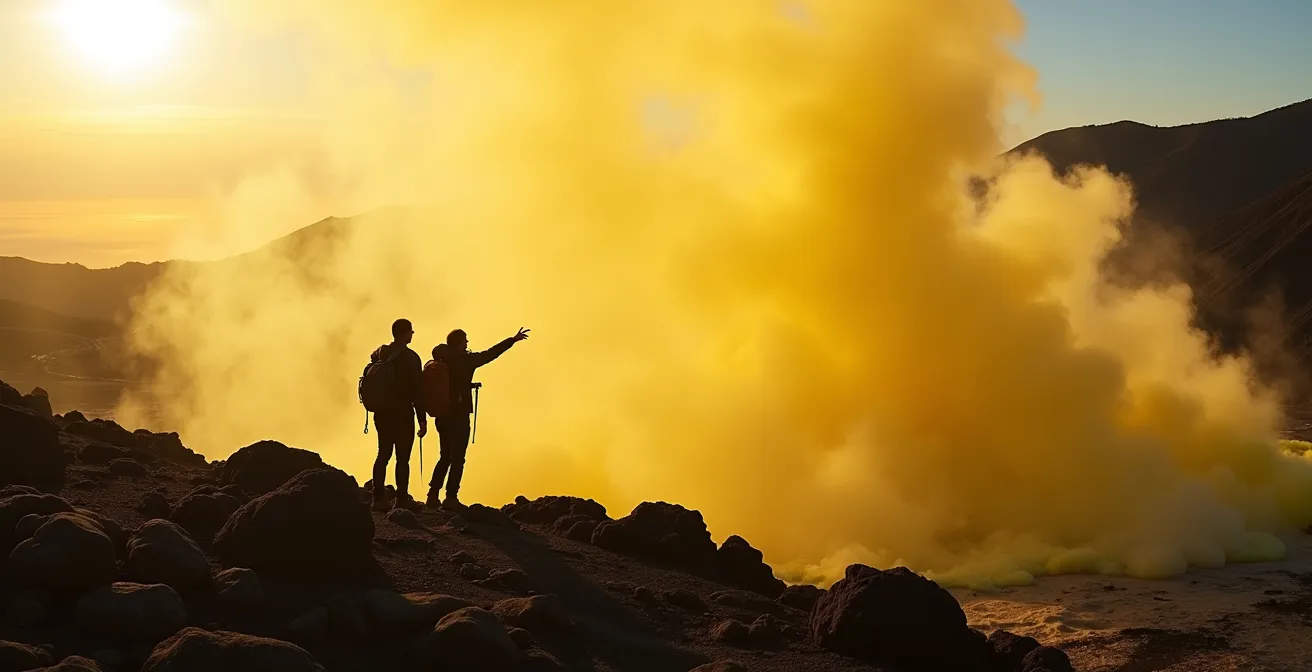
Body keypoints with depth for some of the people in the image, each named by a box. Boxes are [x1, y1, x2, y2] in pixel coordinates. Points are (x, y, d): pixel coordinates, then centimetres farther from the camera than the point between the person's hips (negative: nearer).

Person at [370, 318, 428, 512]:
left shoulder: (379, 354, 7)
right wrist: (422, 419, -10)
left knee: (383, 454, 12)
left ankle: (379, 498, 10)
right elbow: (417, 390, -13)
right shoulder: (410, 358, -11)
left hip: (382, 413, 6)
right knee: (402, 457, -2)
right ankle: (402, 500, -1)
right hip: (403, 414, -6)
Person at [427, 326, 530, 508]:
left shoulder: (439, 362, 6)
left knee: (445, 456, 16)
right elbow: (490, 354, -2)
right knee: (457, 458, 0)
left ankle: (433, 495, 13)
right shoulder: (465, 360, -8)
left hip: (442, 416, 6)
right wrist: (513, 340, 5)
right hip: (458, 416, -6)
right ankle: (451, 497, -3)